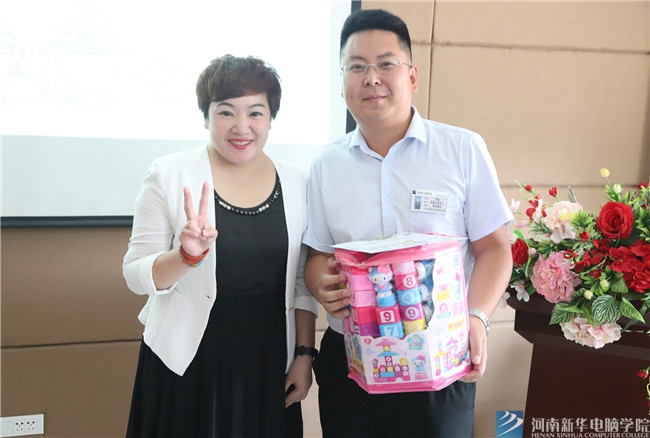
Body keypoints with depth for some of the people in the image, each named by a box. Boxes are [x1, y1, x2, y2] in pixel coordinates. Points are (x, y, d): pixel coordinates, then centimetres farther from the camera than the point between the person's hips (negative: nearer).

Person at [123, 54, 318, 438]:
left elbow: (303, 283, 7)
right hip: (187, 361, -2)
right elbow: (137, 275, -8)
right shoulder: (169, 175, -7)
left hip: (269, 362, 2)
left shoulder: (297, 184, 1)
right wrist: (187, 255, -25)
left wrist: (304, 354, 3)